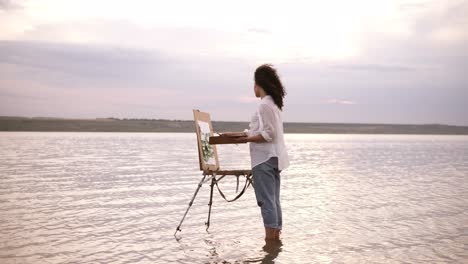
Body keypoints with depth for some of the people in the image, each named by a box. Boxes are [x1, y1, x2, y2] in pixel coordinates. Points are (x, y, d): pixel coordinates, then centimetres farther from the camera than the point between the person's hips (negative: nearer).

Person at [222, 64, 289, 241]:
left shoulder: (264, 105, -13)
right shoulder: (275, 103, 17)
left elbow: (269, 134, -19)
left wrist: (247, 139, -15)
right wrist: (236, 134, 18)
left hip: (264, 159, -10)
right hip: (274, 158, 10)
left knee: (266, 201, -6)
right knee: (274, 200, 11)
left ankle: (270, 239, -4)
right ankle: (275, 236, 16)